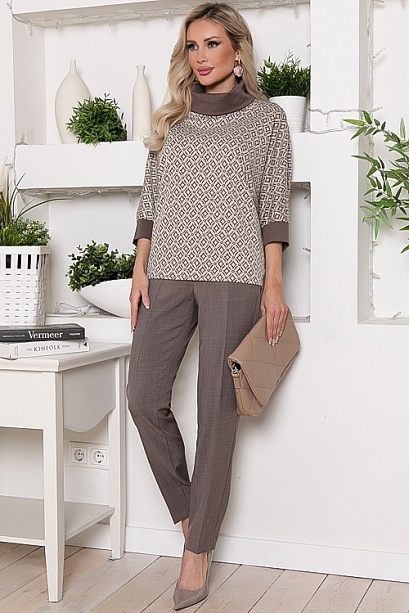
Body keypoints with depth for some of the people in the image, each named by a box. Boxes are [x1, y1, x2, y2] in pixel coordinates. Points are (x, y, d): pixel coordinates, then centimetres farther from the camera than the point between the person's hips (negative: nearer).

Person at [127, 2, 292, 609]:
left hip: (233, 274, -4)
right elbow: (150, 199, 15)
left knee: (216, 408, -3)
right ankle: (189, 510, 20)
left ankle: (198, 549, 7)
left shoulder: (266, 118, 7)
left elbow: (274, 205, 2)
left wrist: (273, 283, -5)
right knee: (145, 399, -3)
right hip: (168, 271, 4)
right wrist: (140, 269, 5)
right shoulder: (171, 119, 17)